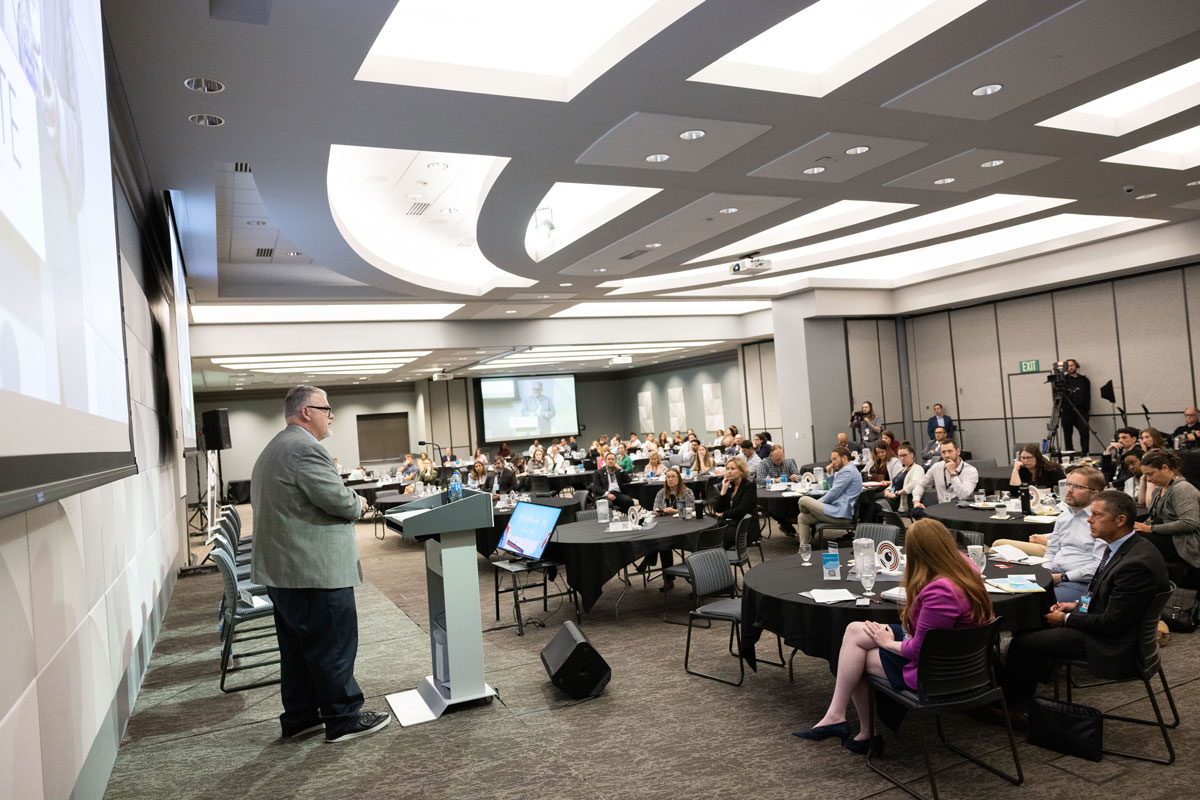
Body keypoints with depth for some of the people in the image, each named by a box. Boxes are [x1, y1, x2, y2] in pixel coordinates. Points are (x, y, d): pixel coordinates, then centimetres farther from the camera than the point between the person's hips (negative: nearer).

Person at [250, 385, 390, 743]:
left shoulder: (273, 450, 17)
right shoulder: (305, 448, -19)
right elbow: (339, 500, -22)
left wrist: (349, 501, 19)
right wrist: (358, 502, -1)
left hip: (281, 568, 11)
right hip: (315, 569, -11)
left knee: (297, 646, 18)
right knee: (333, 646, 0)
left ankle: (299, 716, 28)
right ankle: (345, 719, 9)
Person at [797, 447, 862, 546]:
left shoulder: (847, 471, -13)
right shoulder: (850, 470, 22)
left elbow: (833, 493, -16)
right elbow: (832, 488, 30)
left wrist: (818, 502, -2)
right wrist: (830, 474, 15)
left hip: (840, 514, -11)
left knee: (803, 500, -13)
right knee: (802, 517, 10)